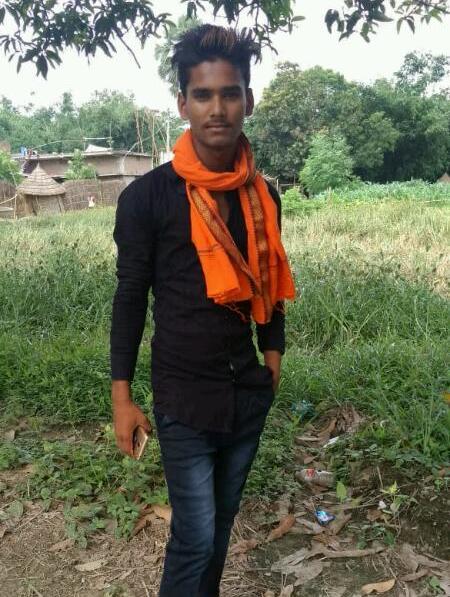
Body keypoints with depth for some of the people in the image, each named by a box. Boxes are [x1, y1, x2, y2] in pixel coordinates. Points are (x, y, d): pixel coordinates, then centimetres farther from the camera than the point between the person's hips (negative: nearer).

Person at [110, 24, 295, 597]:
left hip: (248, 390, 4)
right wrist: (121, 396, -6)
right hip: (184, 397, -4)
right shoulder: (147, 197, -12)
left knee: (221, 522, 18)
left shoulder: (263, 197, 1)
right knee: (195, 536, 3)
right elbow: (130, 297, -7)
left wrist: (272, 360, 13)